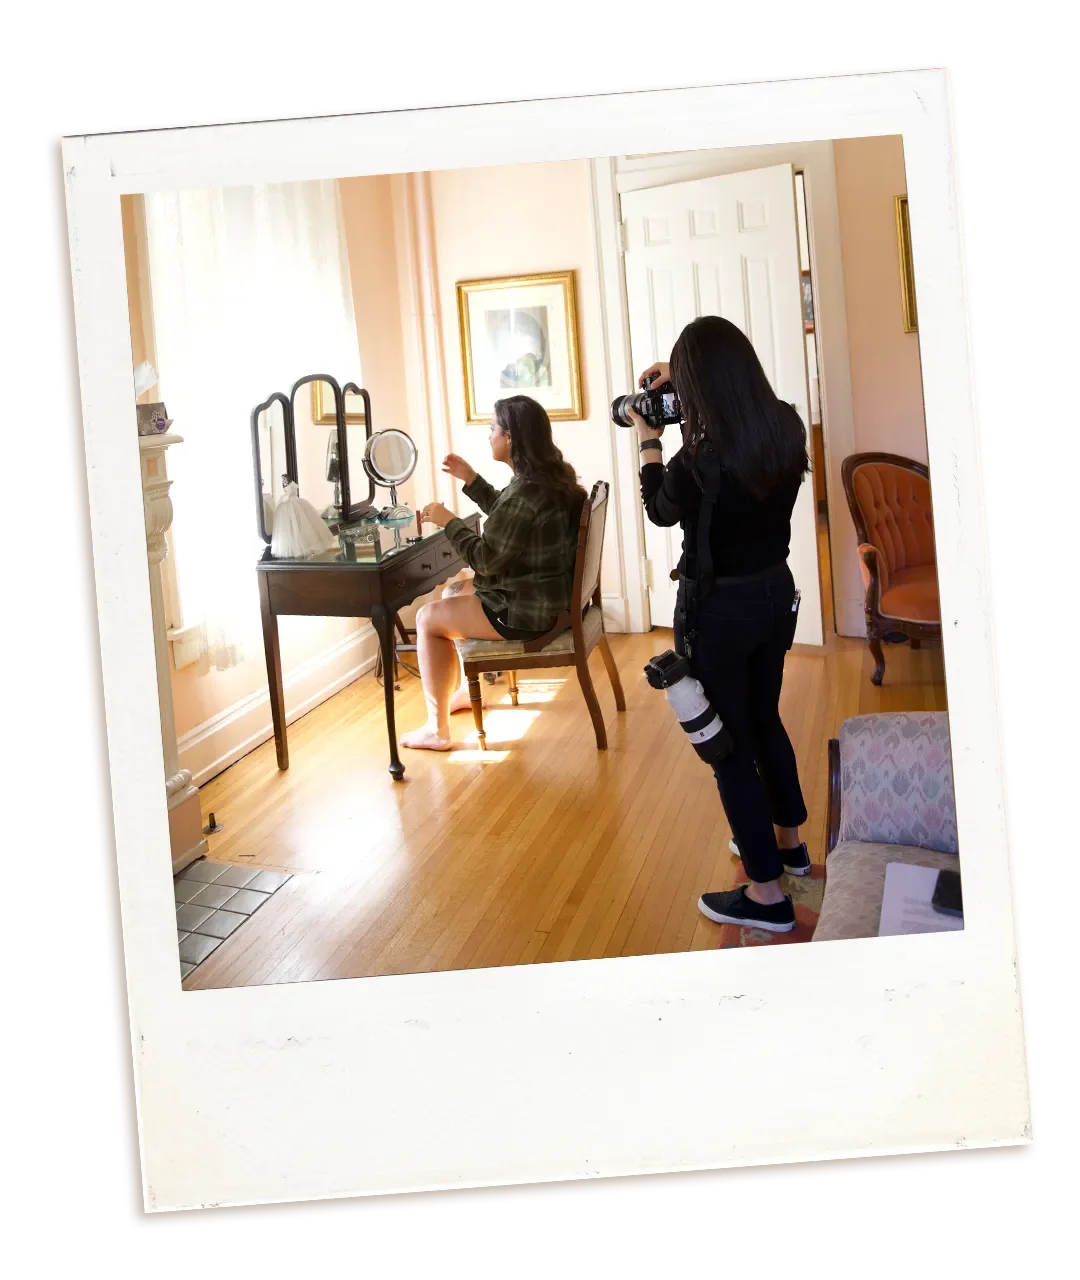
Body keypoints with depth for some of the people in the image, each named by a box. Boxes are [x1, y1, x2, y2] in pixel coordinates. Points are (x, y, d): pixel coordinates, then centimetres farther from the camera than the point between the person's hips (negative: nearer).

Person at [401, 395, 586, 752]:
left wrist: (448, 521, -11)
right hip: (546, 596, 10)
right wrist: (470, 479, 16)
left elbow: (486, 559, -23)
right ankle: (466, 689, 39)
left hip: (525, 611, -10)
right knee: (452, 593, 27)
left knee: (428, 618, 1)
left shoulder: (526, 491, -28)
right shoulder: (552, 476, 4)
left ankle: (437, 729, 6)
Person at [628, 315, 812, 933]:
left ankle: (768, 891, 13)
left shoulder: (698, 461, -28)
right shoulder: (787, 428, -10)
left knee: (729, 746, 7)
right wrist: (686, 375, 15)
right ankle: (789, 838, 45)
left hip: (718, 611, -7)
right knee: (765, 719, 27)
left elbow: (660, 511, -4)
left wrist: (649, 442, 9)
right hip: (777, 593, 7)